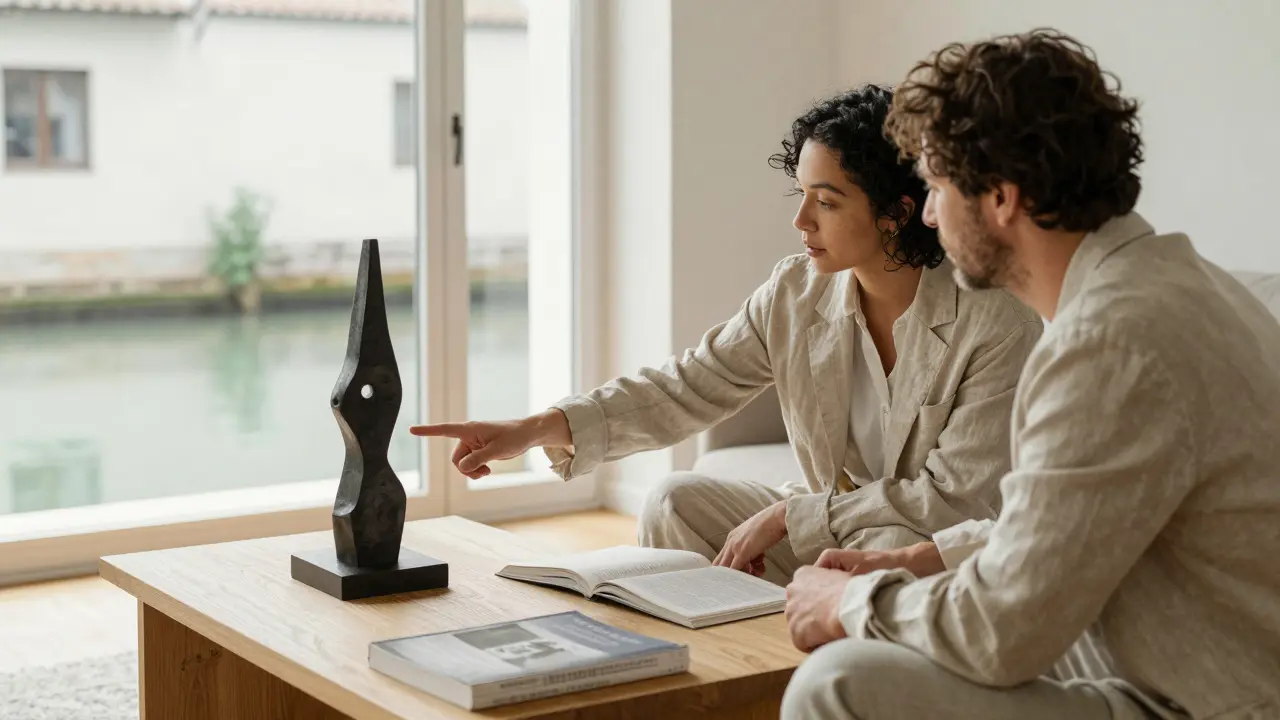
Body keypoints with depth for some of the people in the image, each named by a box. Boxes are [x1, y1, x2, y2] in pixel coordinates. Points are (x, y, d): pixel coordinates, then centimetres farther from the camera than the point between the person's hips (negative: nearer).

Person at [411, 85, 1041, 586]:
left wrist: (788, 514, -20)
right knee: (675, 503, -9)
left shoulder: (996, 322, -20)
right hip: (827, 530, 5)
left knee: (888, 547, -37)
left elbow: (958, 498, -21)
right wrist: (542, 428, -17)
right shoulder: (796, 293, -4)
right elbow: (684, 390, -4)